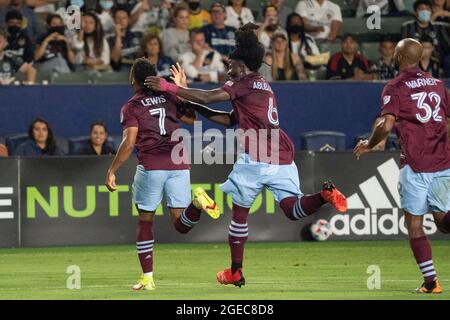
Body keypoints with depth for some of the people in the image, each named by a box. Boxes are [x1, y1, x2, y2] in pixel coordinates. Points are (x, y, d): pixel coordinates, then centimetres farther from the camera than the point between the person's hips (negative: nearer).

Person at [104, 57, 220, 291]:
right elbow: (192, 119, 27)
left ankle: (147, 278, 8)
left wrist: (111, 172, -5)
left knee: (145, 221, 11)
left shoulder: (131, 107, 2)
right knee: (181, 225, 5)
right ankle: (196, 202, -28)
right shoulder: (169, 97, 14)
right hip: (178, 165, 3)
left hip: (150, 166, -3)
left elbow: (129, 142, -9)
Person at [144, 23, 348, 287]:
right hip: (283, 158, 7)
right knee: (292, 209, 0)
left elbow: (208, 97, -9)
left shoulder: (246, 82, 1)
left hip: (256, 158, -7)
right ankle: (325, 195, -28)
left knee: (240, 211, 8)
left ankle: (236, 272, 13)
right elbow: (230, 120, 29)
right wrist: (191, 104, 28)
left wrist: (170, 87, -2)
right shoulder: (264, 86, 27)